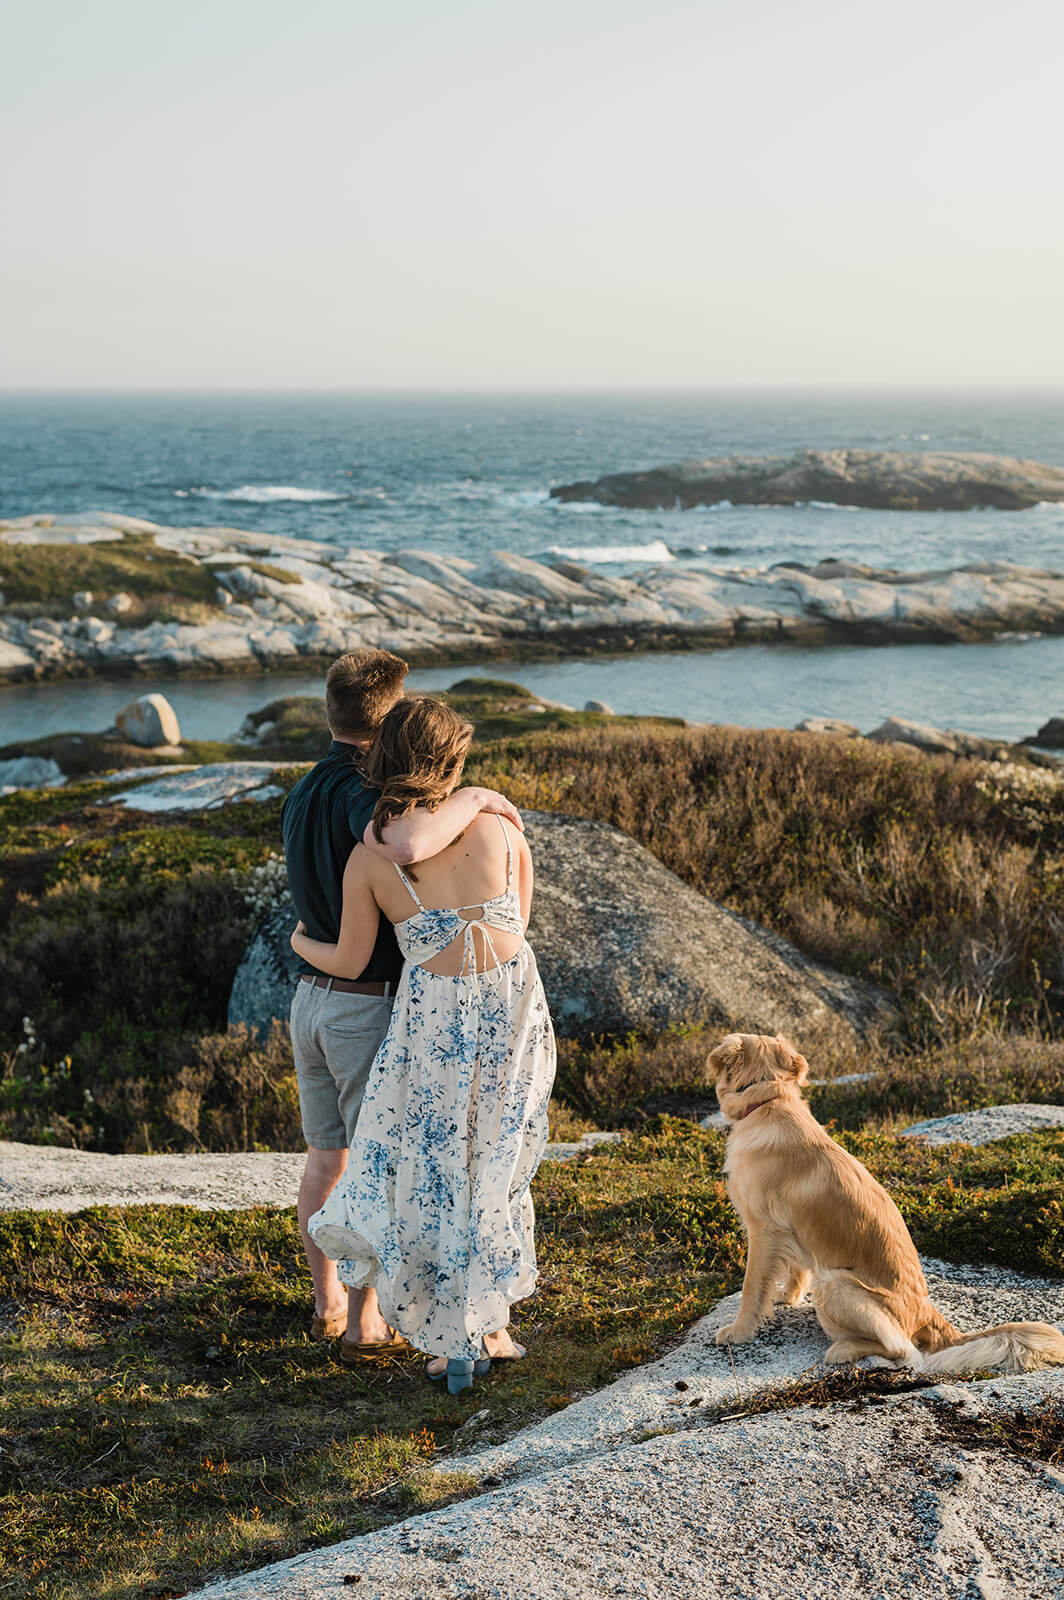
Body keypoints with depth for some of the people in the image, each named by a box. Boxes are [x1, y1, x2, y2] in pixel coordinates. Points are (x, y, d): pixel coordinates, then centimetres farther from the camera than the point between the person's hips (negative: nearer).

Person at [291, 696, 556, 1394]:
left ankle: (459, 1342, 14)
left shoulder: (368, 858, -5)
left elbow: (348, 961, 4)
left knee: (431, 1172, 13)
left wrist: (300, 942, 25)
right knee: (497, 1168, 17)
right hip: (514, 1003, 2)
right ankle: (491, 1325, 25)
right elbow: (518, 921, 10)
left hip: (433, 1015, -2)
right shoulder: (499, 827, -3)